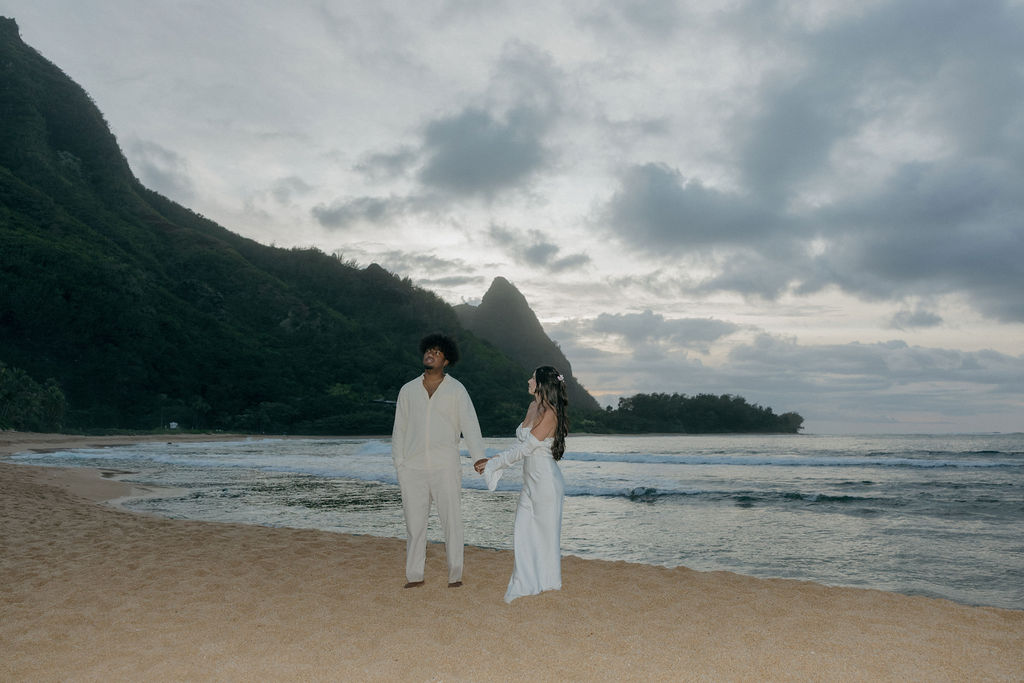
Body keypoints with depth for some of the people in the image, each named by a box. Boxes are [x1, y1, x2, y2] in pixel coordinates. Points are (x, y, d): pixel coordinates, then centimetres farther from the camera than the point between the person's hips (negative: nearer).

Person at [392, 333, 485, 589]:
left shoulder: (456, 390, 3)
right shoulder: (408, 390, 11)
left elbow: (470, 426, -5)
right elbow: (399, 429, 13)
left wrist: (479, 459, -17)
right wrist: (399, 463, 4)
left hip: (445, 465, -2)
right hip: (413, 467, 2)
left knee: (452, 519, -1)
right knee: (414, 522, 5)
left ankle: (455, 574, 10)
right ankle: (414, 575, 15)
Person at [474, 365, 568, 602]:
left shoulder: (549, 414, -17)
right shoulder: (533, 407, 11)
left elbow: (525, 448, -17)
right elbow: (520, 446, 13)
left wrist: (493, 464, -11)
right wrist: (491, 462, 6)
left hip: (546, 481, -9)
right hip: (531, 481, 9)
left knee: (546, 532, 3)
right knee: (522, 532, 10)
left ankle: (549, 583, 18)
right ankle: (525, 585, 19)